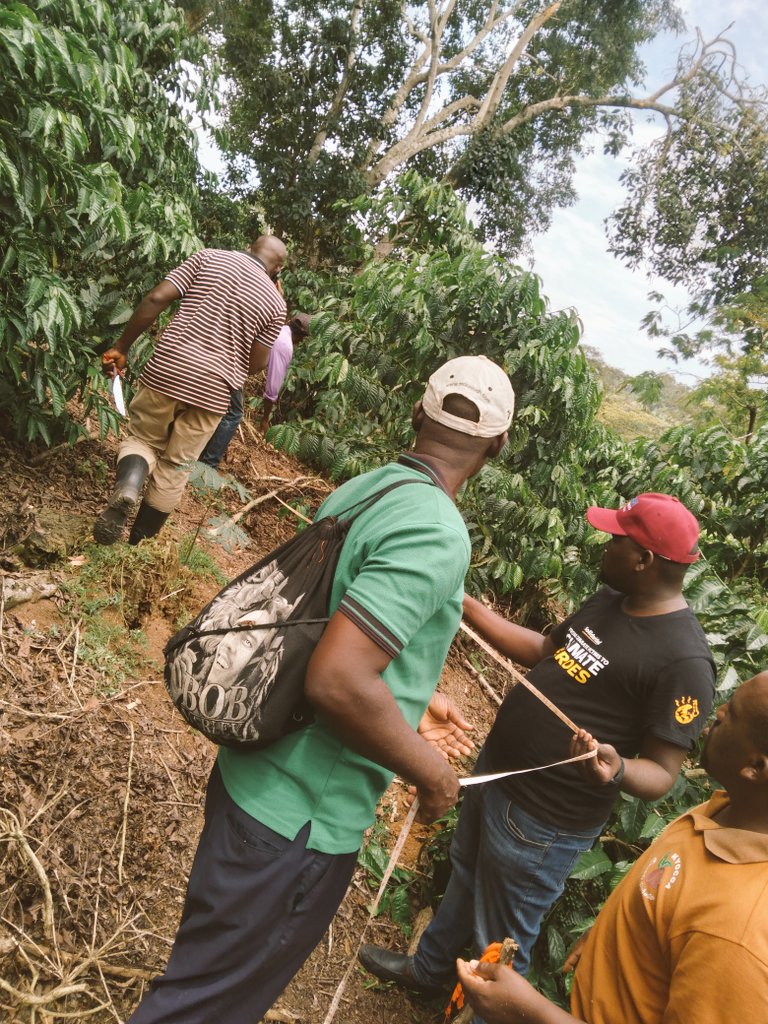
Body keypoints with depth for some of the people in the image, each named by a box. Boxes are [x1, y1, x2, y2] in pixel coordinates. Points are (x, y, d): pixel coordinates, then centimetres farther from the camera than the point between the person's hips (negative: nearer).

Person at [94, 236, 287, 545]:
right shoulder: (275, 303, 5)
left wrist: (121, 347, 3)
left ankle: (126, 488, -10)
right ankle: (138, 544, 21)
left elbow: (156, 299, -3)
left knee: (142, 437, 21)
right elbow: (255, 365, 4)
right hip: (213, 389, 0)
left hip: (166, 370, 0)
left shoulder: (209, 257, 5)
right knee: (174, 466, 14)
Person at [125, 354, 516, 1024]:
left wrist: (406, 703, 19)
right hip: (299, 821, -8)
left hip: (257, 772, 8)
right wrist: (433, 774, -15)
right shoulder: (437, 533, -25)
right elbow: (337, 682, -32)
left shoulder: (361, 489, 2)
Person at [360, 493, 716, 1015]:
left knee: (499, 945, 12)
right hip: (495, 770, 9)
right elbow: (544, 651, 11)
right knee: (464, 880, 31)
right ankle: (427, 968, 58)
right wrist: (468, 607, 8)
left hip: (543, 822, -9)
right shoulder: (610, 600, 0)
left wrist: (615, 770, -41)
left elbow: (662, 773, -21)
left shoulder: (684, 659, -26)